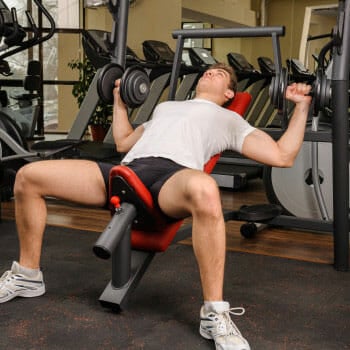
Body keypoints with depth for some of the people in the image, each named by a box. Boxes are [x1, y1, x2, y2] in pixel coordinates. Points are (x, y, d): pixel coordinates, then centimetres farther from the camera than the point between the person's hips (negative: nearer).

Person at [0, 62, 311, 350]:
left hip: (173, 174, -5)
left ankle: (215, 313, -31)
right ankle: (27, 275, 10)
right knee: (28, 176, -8)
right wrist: (120, 100, 47)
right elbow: (123, 143, 46)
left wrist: (301, 106, 14)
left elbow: (282, 156, 17)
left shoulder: (229, 119, 26)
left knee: (204, 190, -46)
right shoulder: (166, 107, 41)